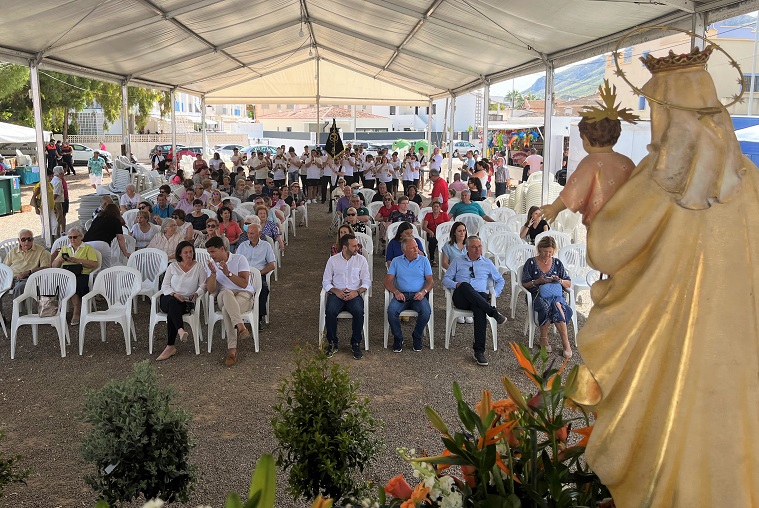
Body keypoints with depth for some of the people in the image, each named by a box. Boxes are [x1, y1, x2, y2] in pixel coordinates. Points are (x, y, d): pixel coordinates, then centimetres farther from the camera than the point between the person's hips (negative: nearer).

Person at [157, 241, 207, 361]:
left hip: (187, 302, -1)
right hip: (169, 299, 1)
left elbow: (203, 286, 4)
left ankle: (170, 347, -36)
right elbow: (164, 286, 8)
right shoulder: (172, 266, 14)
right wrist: (174, 294, -12)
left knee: (172, 312, -34)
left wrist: (197, 294, -18)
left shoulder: (199, 267, 11)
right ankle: (180, 330, -58)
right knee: (173, 302, -38)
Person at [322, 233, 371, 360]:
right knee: (330, 311, -31)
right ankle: (332, 343, -10)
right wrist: (336, 291, -12)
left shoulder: (361, 260, 7)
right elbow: (326, 282, 6)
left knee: (359, 311, -32)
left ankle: (356, 343, -13)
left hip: (354, 294, 0)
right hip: (336, 294, 0)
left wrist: (357, 292, -14)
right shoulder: (333, 260, 6)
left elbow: (367, 281, 5)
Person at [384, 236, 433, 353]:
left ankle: (417, 337, -4)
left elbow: (430, 281, 5)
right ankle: (398, 338, -8)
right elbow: (388, 281, 5)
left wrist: (423, 292, -15)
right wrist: (396, 292, -15)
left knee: (426, 312, -30)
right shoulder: (396, 261, 11)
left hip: (418, 295, 0)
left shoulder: (424, 260, 11)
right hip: (401, 295, 0)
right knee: (391, 311, -30)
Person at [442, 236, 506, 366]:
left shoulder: (487, 263, 22)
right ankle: (493, 312, -39)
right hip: (461, 298, 0)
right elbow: (446, 279, 12)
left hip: (480, 297, 1)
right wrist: (456, 285, -10)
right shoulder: (457, 262, 18)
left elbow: (500, 280, 27)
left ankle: (479, 352, -42)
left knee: (479, 310, -38)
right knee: (465, 286, -38)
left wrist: (494, 294, 9)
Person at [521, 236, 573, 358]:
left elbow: (569, 284, 18)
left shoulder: (557, 263, 16)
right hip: (538, 295, -2)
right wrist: (537, 282, -8)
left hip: (556, 294, 2)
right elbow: (525, 284, 8)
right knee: (546, 306, -37)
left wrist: (559, 281, -2)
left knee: (555, 304, -36)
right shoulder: (531, 263, 9)